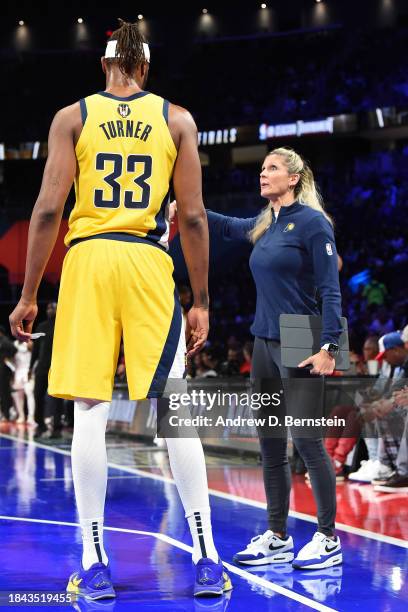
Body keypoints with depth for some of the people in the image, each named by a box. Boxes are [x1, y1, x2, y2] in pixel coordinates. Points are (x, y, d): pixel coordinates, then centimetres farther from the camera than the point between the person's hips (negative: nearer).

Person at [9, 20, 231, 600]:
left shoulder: (73, 116, 6)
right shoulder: (176, 119, 8)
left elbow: (48, 209, -1)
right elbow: (193, 216, 3)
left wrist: (28, 296, 4)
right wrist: (201, 302, 8)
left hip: (88, 260, 0)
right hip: (150, 264, 0)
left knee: (90, 410, 2)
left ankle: (94, 565, 1)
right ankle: (206, 560, 4)